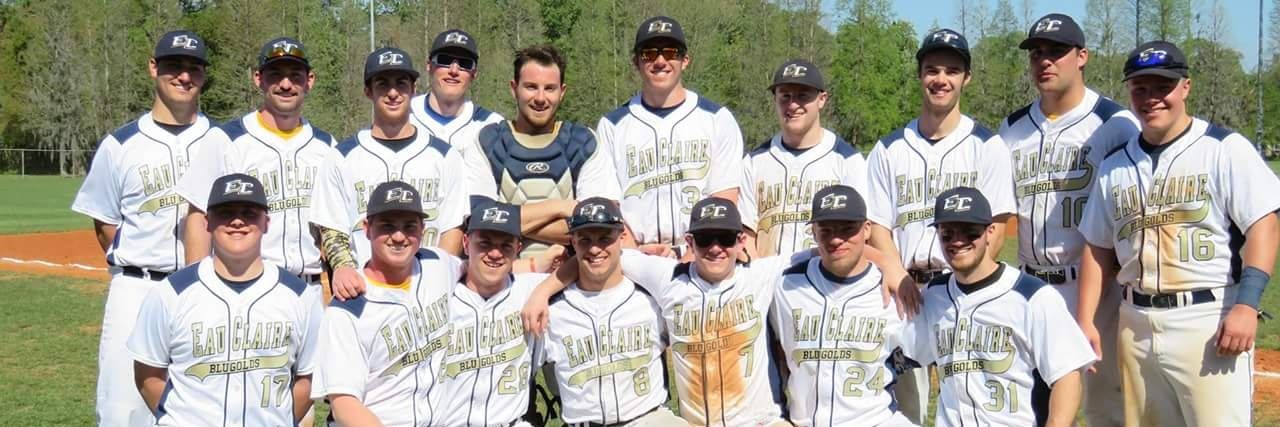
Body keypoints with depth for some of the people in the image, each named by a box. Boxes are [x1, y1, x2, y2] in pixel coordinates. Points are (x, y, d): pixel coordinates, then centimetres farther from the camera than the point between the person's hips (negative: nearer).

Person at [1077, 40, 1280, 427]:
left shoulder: (1225, 148, -3)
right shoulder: (1115, 164, 13)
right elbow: (1098, 247, 17)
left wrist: (1246, 304, -18)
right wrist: (1086, 319, 9)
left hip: (1209, 320, -5)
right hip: (1136, 325, 6)